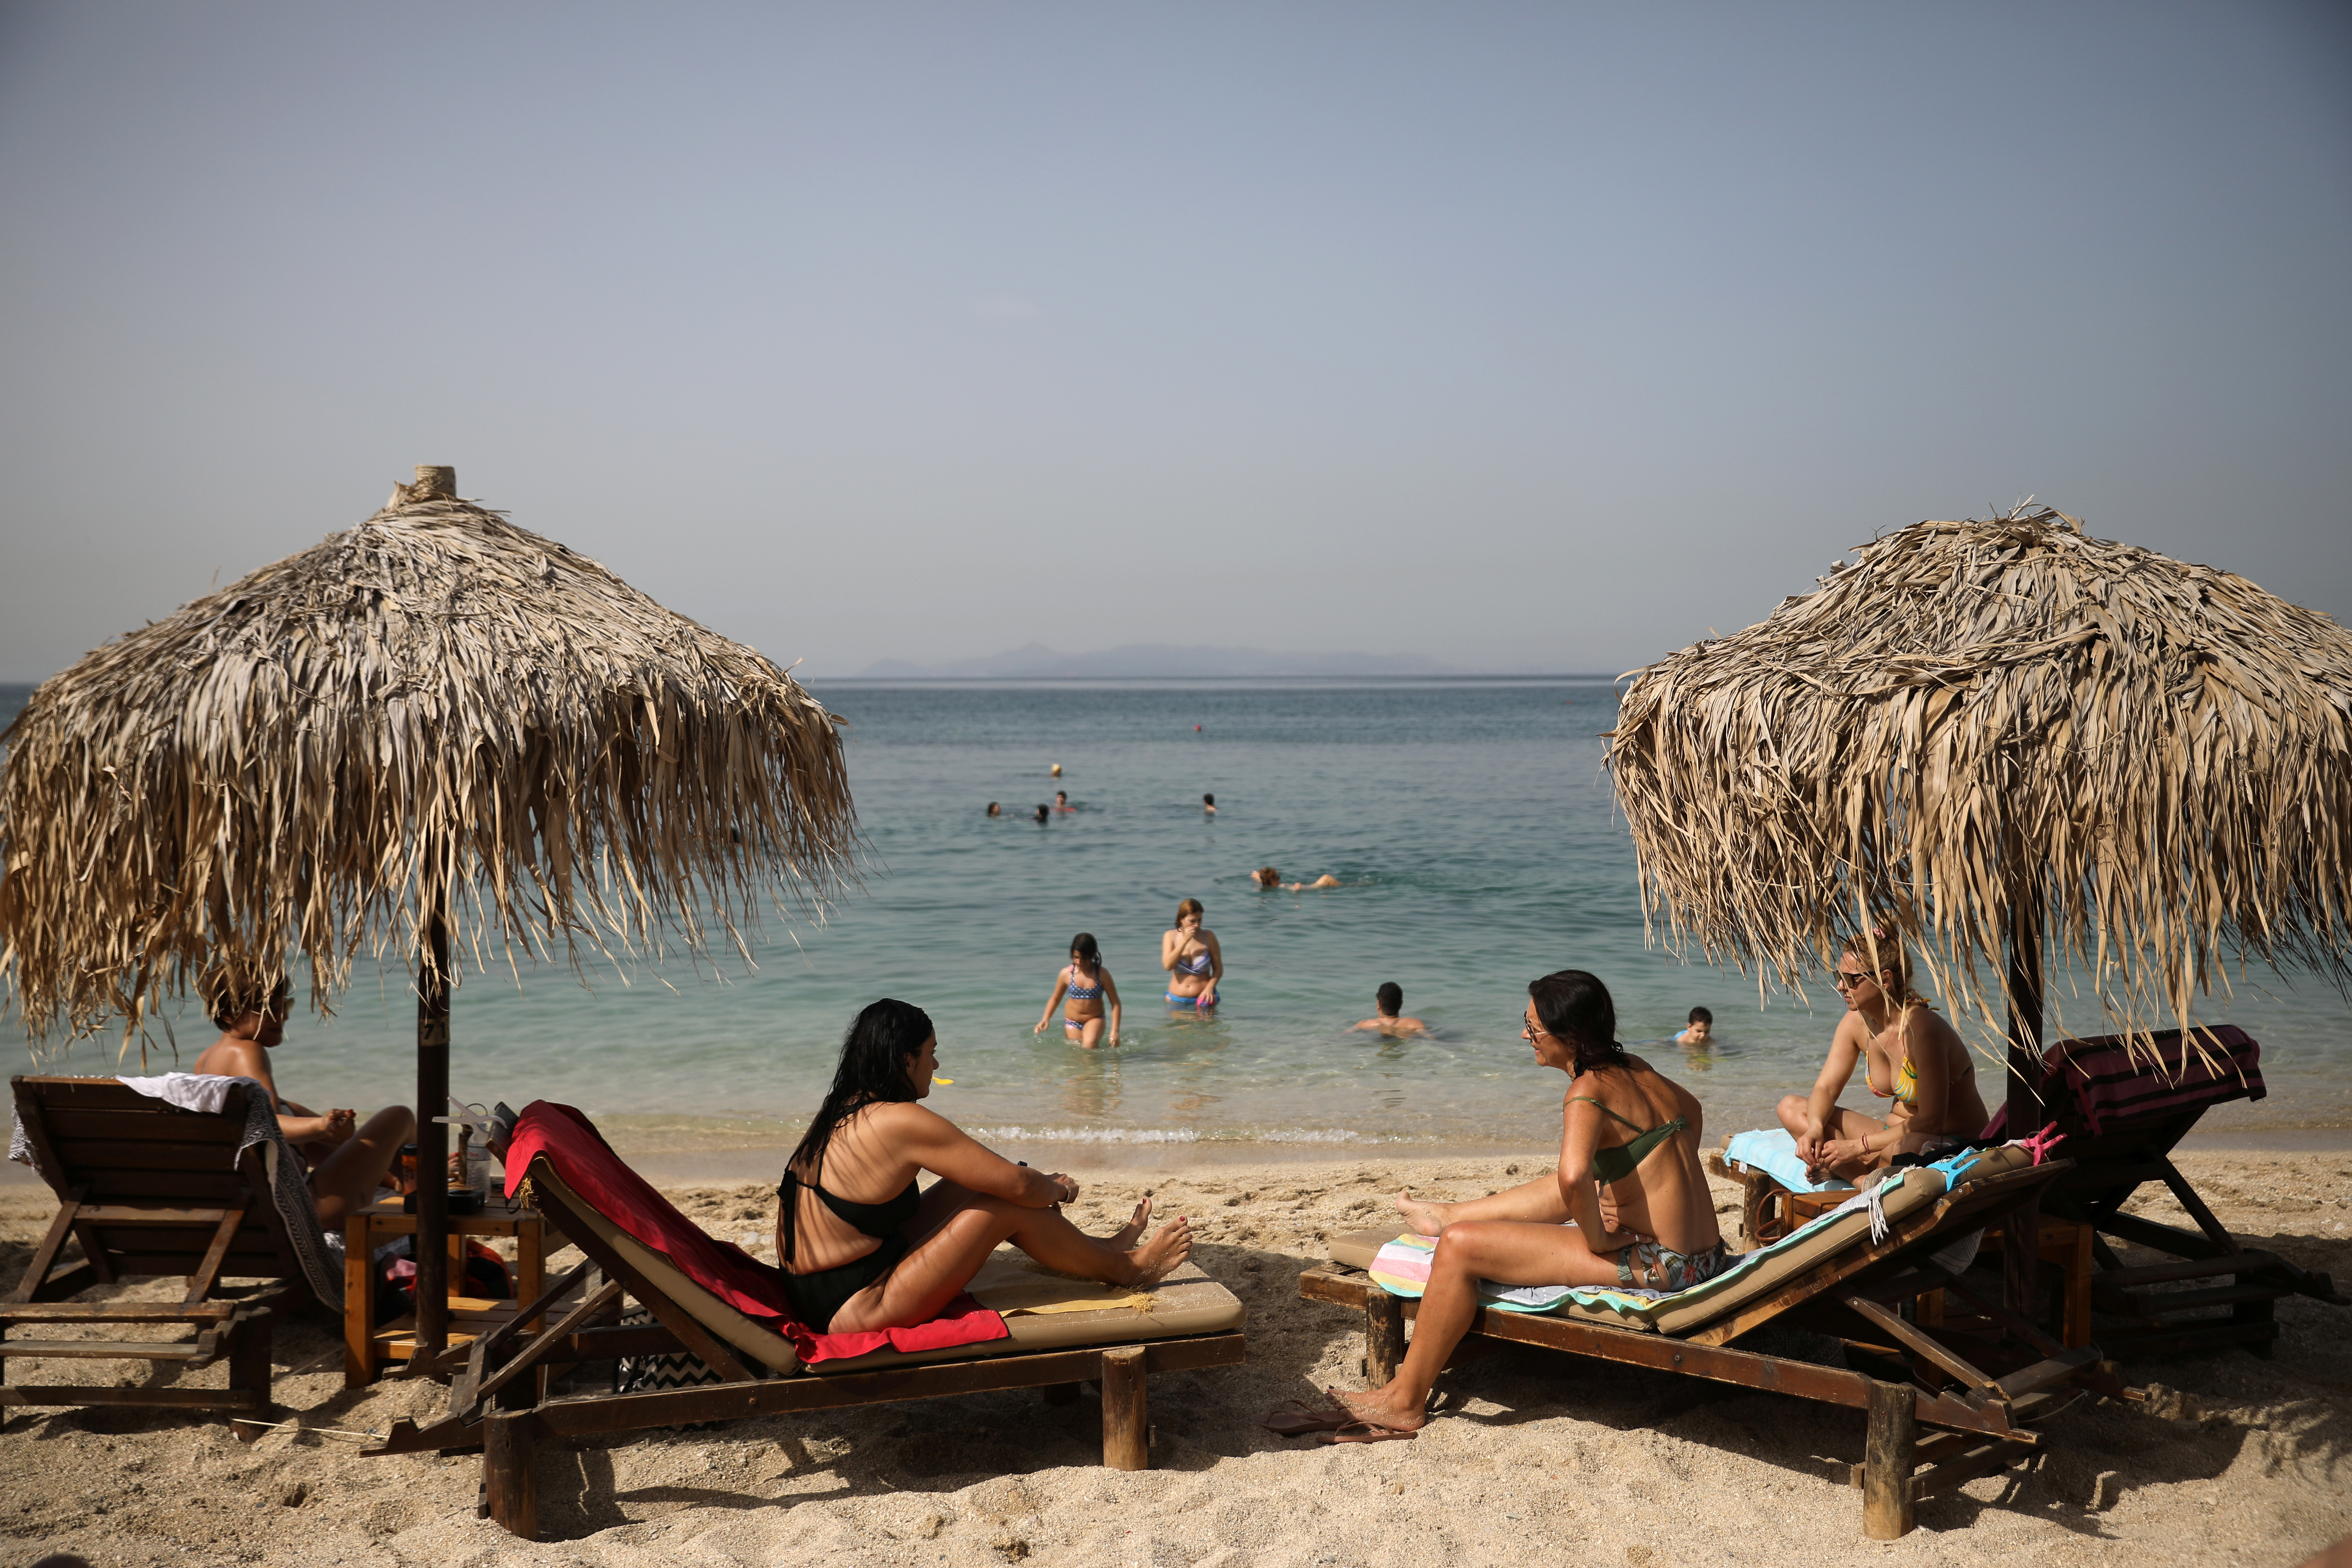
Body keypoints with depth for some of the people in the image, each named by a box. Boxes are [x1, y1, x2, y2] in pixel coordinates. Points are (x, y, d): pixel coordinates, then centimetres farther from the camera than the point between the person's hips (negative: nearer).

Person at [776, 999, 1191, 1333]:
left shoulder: (842, 1113, 8)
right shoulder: (903, 1121, -20)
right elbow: (1018, 1185, -14)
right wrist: (1059, 1190, 7)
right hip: (850, 1311, -9)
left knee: (974, 1182, 13)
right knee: (1006, 1207, -6)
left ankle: (1099, 1248, 27)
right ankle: (1124, 1268, 14)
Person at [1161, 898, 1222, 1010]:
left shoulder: (1209, 936, -2)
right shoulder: (1170, 936, 1)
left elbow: (1218, 969, 0)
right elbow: (1168, 966, -12)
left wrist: (1209, 989, -17)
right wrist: (1185, 941, -16)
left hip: (1203, 999, -1)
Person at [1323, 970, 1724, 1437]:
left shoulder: (1588, 1092, -17)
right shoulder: (1637, 1070, 9)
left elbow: (1573, 1177, -36)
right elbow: (1689, 1110, 31)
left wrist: (1597, 1238, -19)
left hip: (1656, 1266, -9)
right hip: (1706, 1256, 9)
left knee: (1459, 1247, -8)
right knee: (1572, 1191, 35)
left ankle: (1405, 1402, 4)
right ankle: (1450, 1213, 51)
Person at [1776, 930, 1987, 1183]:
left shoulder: (1922, 1029, -25)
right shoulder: (1857, 1022, -3)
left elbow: (1930, 1121, -26)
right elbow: (1825, 1088, 2)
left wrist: (1858, 1147, -25)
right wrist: (1815, 1129, -21)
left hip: (1953, 1146, -9)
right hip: (1896, 1135, 9)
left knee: (1904, 1149, -45)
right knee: (1791, 1108, -6)